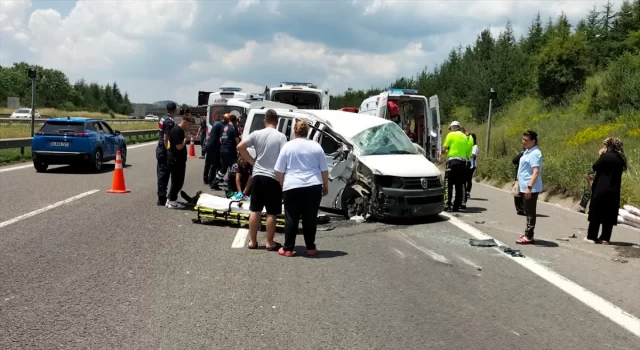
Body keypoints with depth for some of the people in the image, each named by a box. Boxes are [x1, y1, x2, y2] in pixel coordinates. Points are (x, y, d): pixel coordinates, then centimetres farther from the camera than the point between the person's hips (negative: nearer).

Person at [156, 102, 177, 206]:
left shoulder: (162, 118, 11)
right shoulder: (170, 122, -18)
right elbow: (166, 139, -22)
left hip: (160, 149, 10)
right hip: (164, 151, -10)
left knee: (161, 172, 15)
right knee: (163, 174, -5)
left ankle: (161, 196, 24)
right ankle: (162, 198, -1)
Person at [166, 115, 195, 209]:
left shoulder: (181, 131, 14)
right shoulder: (176, 131, -18)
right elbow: (179, 146, -23)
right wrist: (186, 138, -11)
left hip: (180, 161, 10)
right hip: (175, 161, -10)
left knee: (179, 181, 14)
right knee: (176, 182, -3)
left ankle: (171, 200, 22)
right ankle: (172, 202, 5)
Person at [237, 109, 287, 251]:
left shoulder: (256, 134, 2)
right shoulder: (281, 136, -8)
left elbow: (240, 147, 0)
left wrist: (251, 160, 8)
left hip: (257, 176, 4)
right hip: (273, 178, -4)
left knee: (255, 210, 11)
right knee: (271, 213, 3)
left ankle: (252, 241, 15)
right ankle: (270, 243, 8)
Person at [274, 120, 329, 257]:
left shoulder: (288, 146, 2)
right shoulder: (316, 146, 7)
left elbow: (279, 171, 2)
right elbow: (324, 170, 9)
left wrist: (282, 184, 16)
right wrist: (325, 185, 21)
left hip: (292, 187, -1)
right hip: (313, 186, 2)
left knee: (291, 218, 5)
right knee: (310, 218, 8)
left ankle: (288, 249, 6)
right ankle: (310, 248, 13)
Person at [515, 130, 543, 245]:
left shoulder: (535, 153, -16)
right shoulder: (527, 152, 14)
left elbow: (536, 172, -24)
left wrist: (529, 187, -30)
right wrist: (519, 183, 26)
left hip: (531, 189, -10)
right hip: (525, 187, 10)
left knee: (530, 213, -4)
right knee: (528, 212, 15)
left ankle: (529, 237, 0)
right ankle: (528, 234, 23)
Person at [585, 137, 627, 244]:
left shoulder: (605, 156, -13)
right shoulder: (621, 159, 5)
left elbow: (595, 167, -7)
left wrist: (601, 155, 4)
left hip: (601, 189, -5)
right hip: (614, 191, 5)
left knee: (596, 212, 3)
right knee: (609, 214, 8)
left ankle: (592, 236, 3)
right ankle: (605, 238, 9)